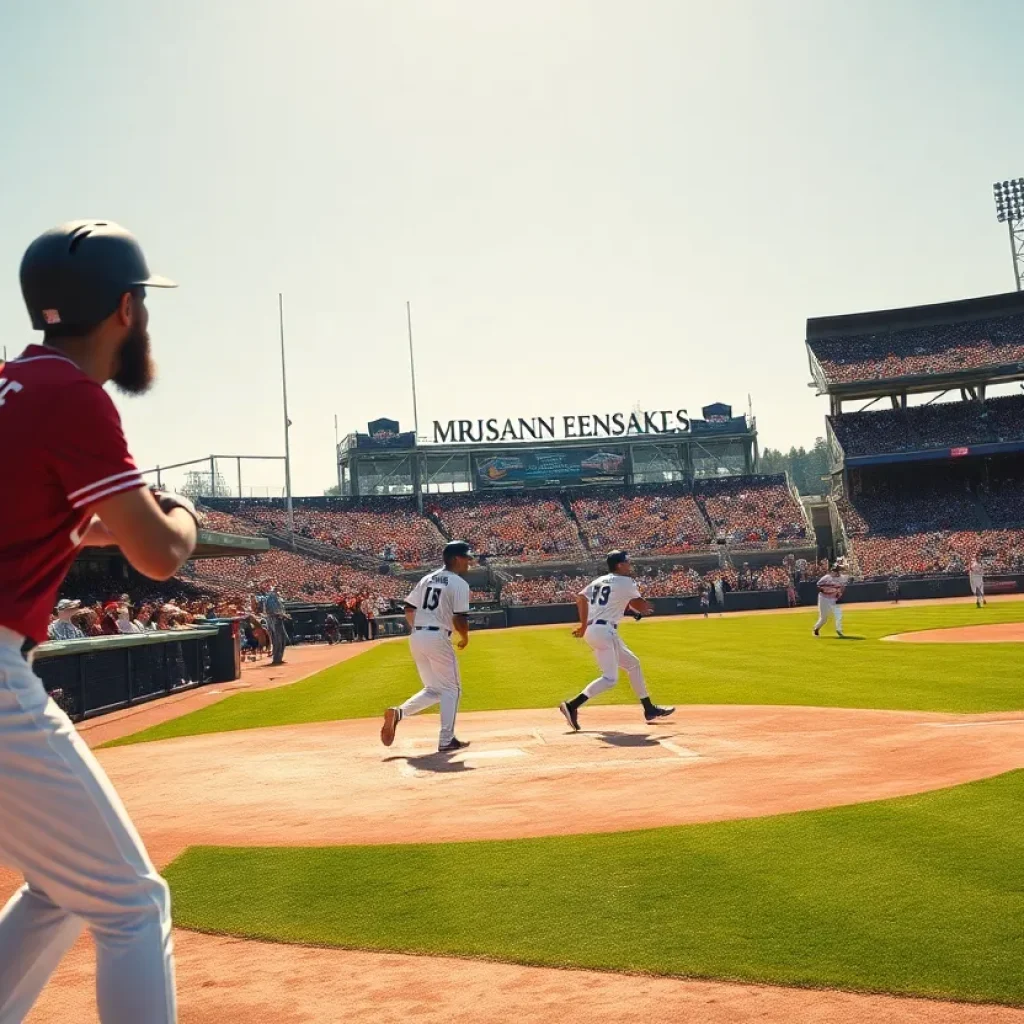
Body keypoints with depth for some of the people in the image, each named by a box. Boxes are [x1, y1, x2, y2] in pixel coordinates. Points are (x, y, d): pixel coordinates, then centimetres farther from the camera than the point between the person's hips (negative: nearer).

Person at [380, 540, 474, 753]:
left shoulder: (427, 579, 16)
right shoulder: (459, 583, -6)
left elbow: (409, 610, 14)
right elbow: (460, 619, -13)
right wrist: (465, 638, 5)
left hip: (416, 638, 7)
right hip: (437, 639, -7)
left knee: (433, 690, 18)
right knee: (451, 689, 8)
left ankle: (399, 712, -2)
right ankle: (446, 741, 8)